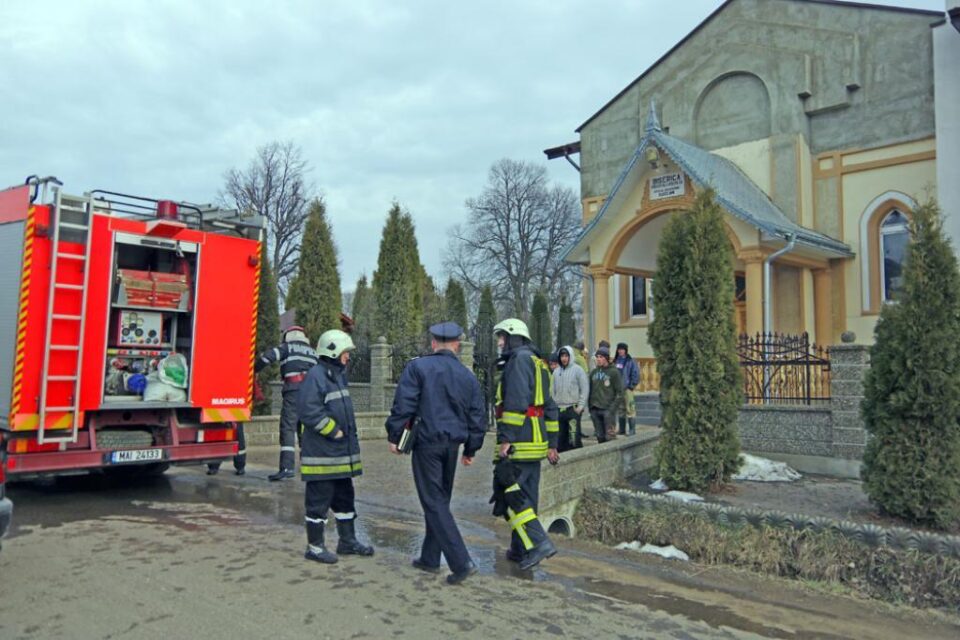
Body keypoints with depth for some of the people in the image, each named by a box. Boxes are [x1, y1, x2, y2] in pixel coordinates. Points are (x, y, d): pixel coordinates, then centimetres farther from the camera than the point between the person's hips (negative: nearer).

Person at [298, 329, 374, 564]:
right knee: (319, 500, 1)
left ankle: (348, 541, 28)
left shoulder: (338, 375, 16)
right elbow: (310, 412, -24)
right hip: (321, 454, -10)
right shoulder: (315, 376, -15)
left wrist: (350, 436, 17)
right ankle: (315, 547, 13)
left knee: (344, 497, 17)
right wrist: (334, 431, -18)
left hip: (342, 453, 10)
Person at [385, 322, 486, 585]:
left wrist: (394, 437, -1)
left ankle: (462, 562, -7)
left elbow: (403, 405, -12)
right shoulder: (468, 376, 8)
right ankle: (430, 558, 28)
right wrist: (471, 449, 21)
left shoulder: (417, 367, -5)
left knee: (434, 503, -1)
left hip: (427, 442, -5)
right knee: (440, 501, 17)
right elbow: (478, 417, 11)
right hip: (452, 445, 5)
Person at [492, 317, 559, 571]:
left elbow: (516, 402, -21)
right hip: (536, 442, 10)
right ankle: (520, 550, 21)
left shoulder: (520, 359, -9)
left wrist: (505, 438, -22)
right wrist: (552, 444, 22)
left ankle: (539, 543, -11)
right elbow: (549, 407, 22)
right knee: (526, 496, 13)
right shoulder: (538, 363, 21)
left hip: (518, 444, -10)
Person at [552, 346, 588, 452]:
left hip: (573, 409, -5)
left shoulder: (577, 370, -3)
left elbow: (585, 389, -6)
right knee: (560, 440, 9)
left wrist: (580, 406, -10)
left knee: (574, 439, -10)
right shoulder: (556, 371, 13)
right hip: (559, 409, 5)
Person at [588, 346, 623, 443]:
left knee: (610, 436, -7)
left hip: (608, 410, -5)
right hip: (595, 410, 5)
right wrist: (590, 407, 8)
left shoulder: (614, 372, -3)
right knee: (600, 436, 9)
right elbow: (590, 391, 17)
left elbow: (619, 392, -6)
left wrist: (613, 408, -14)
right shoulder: (593, 372, 12)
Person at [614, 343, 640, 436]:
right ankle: (622, 429, 20)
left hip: (627, 389, -6)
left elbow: (635, 374, -8)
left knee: (630, 409, -8)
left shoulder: (631, 361, -5)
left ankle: (632, 429, -3)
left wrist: (632, 385, -11)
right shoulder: (616, 361, 13)